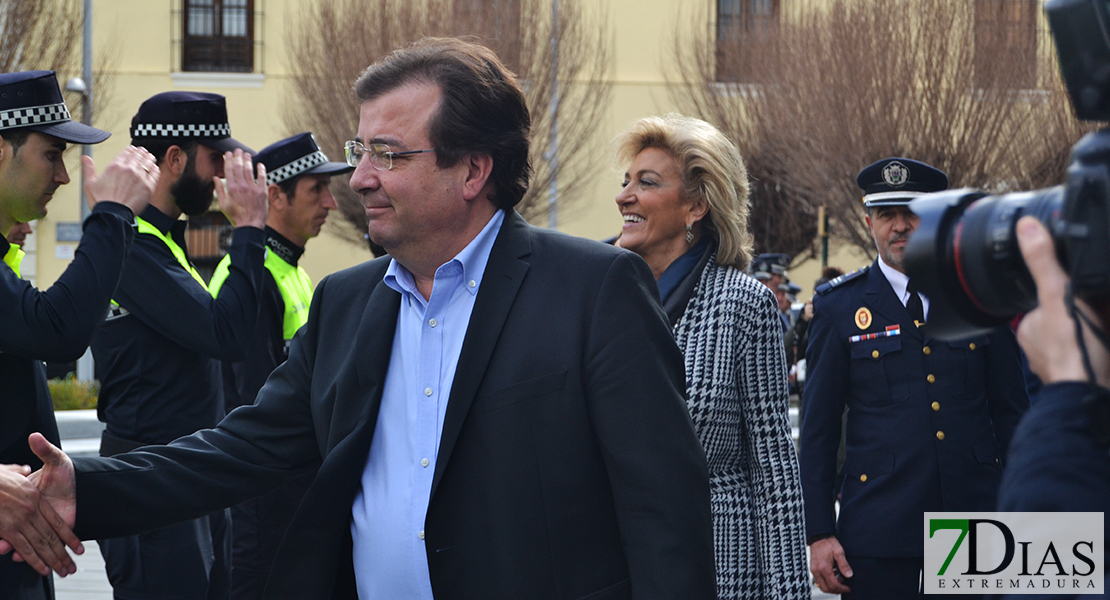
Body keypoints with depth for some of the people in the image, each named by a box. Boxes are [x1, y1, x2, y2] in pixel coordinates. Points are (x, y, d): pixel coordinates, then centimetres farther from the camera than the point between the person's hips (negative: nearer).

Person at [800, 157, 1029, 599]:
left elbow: (1011, 411, 13)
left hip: (975, 513, 2)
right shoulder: (838, 306, 3)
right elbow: (818, 429, 3)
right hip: (878, 529, -2)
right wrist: (818, 533, -3)